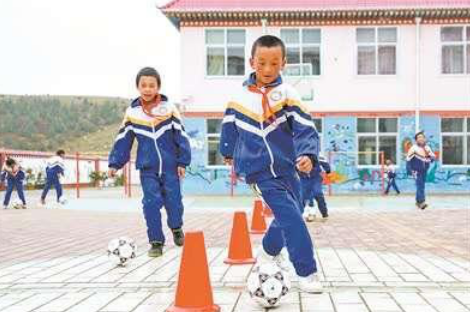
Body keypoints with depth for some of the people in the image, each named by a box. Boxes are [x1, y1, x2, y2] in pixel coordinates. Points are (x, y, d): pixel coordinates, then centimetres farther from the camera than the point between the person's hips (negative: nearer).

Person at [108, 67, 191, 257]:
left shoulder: (169, 108, -4)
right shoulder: (132, 113, 0)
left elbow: (181, 136, -1)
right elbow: (122, 140, 5)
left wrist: (183, 162, -2)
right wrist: (114, 163, 1)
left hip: (170, 166, 0)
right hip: (147, 168, 1)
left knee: (173, 200, 5)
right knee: (151, 204, -5)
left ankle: (176, 228, 34)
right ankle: (156, 241, 7)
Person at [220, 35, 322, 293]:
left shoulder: (287, 94, -6)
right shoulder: (239, 96, -3)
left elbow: (305, 128, -14)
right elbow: (229, 127, 14)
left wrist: (308, 153, -32)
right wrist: (229, 153, 27)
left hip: (286, 168, 3)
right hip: (260, 172, -3)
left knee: (288, 216, 16)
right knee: (291, 217, -15)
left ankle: (270, 251, 44)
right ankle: (307, 273, -8)